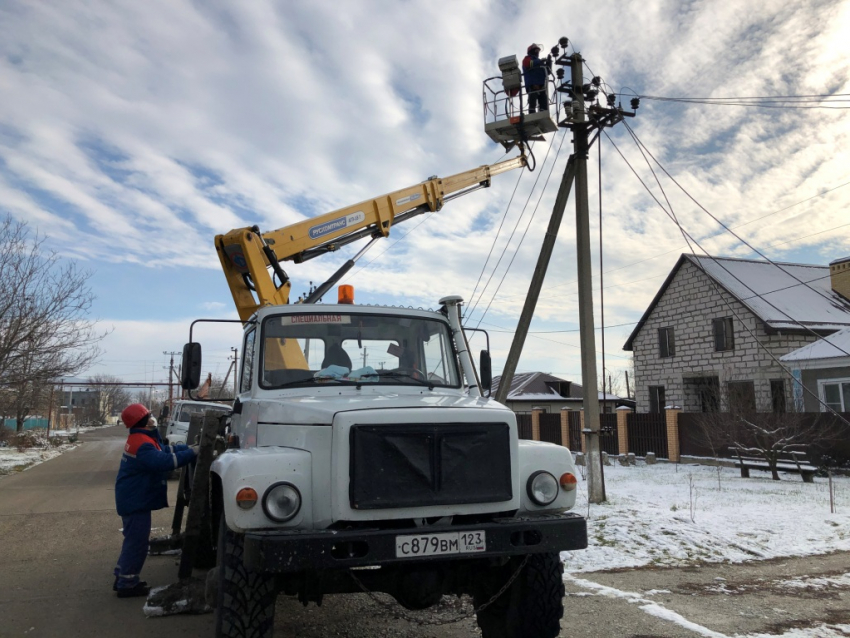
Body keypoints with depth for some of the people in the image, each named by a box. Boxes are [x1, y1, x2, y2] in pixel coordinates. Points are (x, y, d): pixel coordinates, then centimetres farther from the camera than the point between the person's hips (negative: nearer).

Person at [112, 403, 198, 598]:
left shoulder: (142, 438, 11)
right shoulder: (143, 444, -25)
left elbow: (165, 450, 13)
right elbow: (165, 461, -35)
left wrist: (189, 448, 2)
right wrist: (192, 453, -30)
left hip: (135, 499, 11)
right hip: (135, 500, -11)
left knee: (134, 539, 20)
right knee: (138, 542, -4)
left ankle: (123, 578, 30)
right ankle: (127, 584, 5)